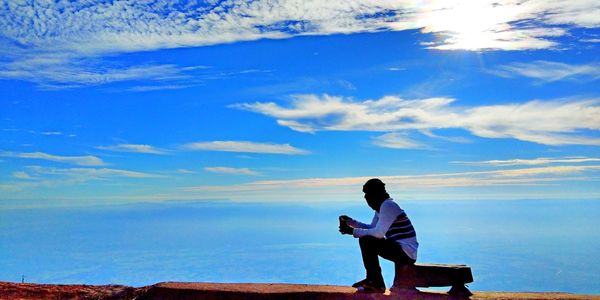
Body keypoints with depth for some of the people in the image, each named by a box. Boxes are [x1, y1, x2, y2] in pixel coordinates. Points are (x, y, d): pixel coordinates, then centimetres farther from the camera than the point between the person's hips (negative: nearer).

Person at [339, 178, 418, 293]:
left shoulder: (388, 205, -16)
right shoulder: (381, 206, 13)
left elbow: (379, 233, -24)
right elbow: (371, 228, 21)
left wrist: (353, 231, -17)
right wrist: (351, 222, 11)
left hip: (407, 252, -10)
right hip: (400, 250, 10)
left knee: (367, 241, -20)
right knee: (365, 240, 16)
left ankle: (377, 284, -10)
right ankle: (371, 279, 19)